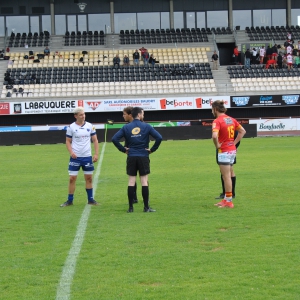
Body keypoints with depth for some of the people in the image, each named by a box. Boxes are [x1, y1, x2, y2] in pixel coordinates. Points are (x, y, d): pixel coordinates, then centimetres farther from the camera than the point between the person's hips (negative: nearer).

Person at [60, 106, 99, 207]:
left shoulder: (90, 126, 3)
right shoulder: (71, 127, -2)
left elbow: (95, 140, 7)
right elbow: (68, 141, 4)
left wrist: (96, 154, -3)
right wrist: (71, 152, -13)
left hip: (87, 157, 2)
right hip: (75, 157, -2)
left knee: (89, 178, 7)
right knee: (72, 178, -2)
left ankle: (90, 199, 17)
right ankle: (70, 200, 7)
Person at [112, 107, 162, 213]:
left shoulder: (126, 127, 3)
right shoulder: (146, 126, -3)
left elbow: (114, 139, -5)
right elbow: (159, 137, -11)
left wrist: (123, 149, 3)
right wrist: (152, 149, -1)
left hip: (131, 157, 2)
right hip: (143, 157, -2)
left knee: (131, 182, 4)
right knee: (144, 181, 2)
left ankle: (130, 207, 4)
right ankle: (146, 207, 2)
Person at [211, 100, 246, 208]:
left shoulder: (217, 121, -16)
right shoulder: (231, 119, 9)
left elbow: (215, 136, -32)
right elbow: (242, 131, 17)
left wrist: (217, 145, -15)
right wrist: (234, 143, 13)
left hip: (224, 151, -8)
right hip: (232, 150, 8)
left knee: (226, 177, -2)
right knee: (227, 176, 17)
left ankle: (229, 201, 2)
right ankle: (226, 199, 24)